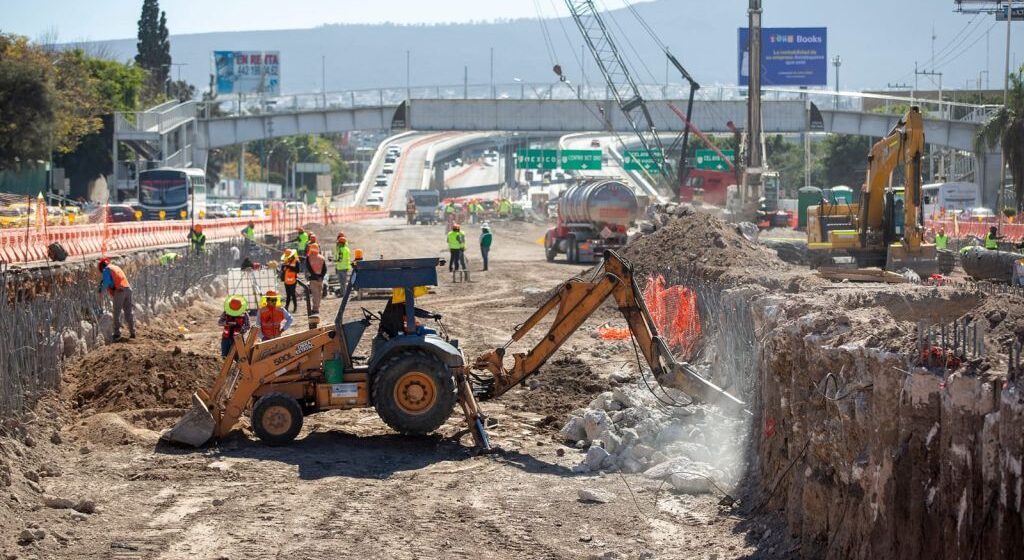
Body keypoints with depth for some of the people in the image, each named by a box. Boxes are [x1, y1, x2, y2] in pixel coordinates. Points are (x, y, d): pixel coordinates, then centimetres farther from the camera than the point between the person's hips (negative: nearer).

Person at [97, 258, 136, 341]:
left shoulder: (106, 270, 3)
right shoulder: (116, 267, 25)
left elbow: (106, 282, -9)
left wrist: (101, 288, 7)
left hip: (119, 290, -6)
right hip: (127, 288, 6)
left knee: (117, 313, -2)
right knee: (128, 312, 13)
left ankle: (117, 335, -5)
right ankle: (132, 332, 14)